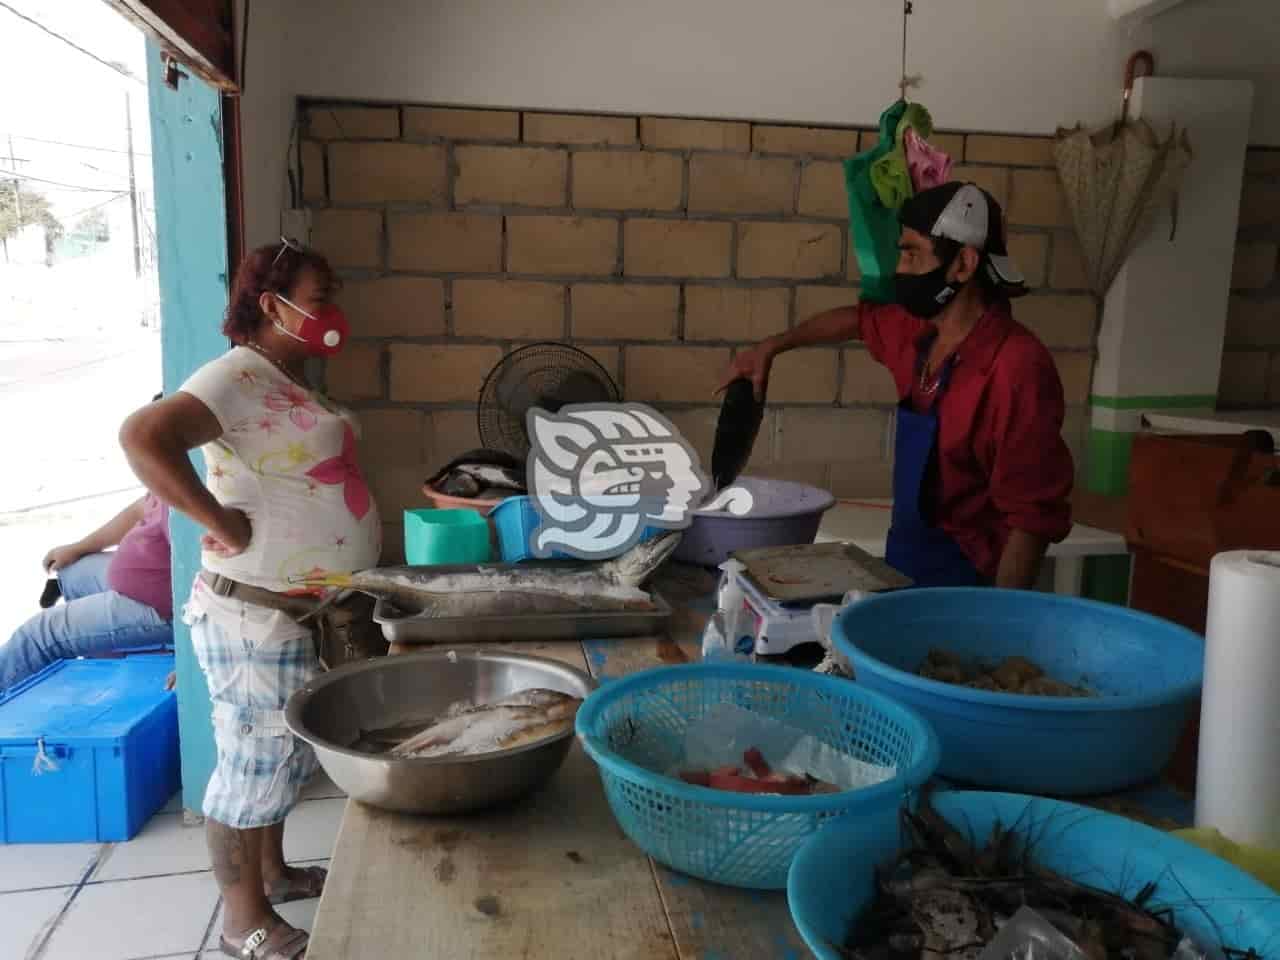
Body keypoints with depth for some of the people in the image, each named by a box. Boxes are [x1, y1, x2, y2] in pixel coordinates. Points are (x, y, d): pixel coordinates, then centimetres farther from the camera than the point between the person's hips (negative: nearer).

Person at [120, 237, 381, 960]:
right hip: (256, 615, -9)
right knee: (254, 766, 6)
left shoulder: (290, 380, 11)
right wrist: (225, 524, -28)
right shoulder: (238, 377, -19)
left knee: (285, 757, 23)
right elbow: (144, 437, -33)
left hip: (307, 611, 10)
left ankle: (272, 871, 42)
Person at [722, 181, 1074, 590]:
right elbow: (859, 320, 23)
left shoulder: (1016, 368, -24)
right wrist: (770, 347, 25)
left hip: (964, 585, -8)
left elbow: (1034, 517, -24)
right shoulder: (920, 331, 1)